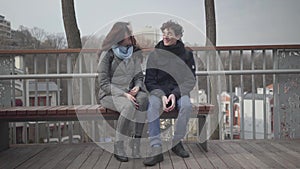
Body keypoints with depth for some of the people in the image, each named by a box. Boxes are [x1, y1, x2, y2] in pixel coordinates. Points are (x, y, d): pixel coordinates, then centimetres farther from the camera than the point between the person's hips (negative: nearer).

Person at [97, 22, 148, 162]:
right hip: (109, 94, -4)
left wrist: (137, 87, -14)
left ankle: (136, 142, -25)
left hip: (128, 93, 4)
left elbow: (139, 76, 11)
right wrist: (123, 94, -24)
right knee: (129, 106, -36)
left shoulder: (135, 53, 6)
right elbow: (104, 83, -11)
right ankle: (118, 147, -20)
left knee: (143, 98, -31)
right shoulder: (107, 55, -8)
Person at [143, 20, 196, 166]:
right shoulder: (155, 55, 4)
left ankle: (176, 142, -14)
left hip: (179, 92, 0)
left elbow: (190, 80, 1)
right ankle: (156, 149, -34)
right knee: (152, 105, -33)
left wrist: (175, 94, -16)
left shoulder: (186, 54, 4)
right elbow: (149, 81, 1)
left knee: (186, 105, -33)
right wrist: (161, 96, -18)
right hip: (159, 91, 0)